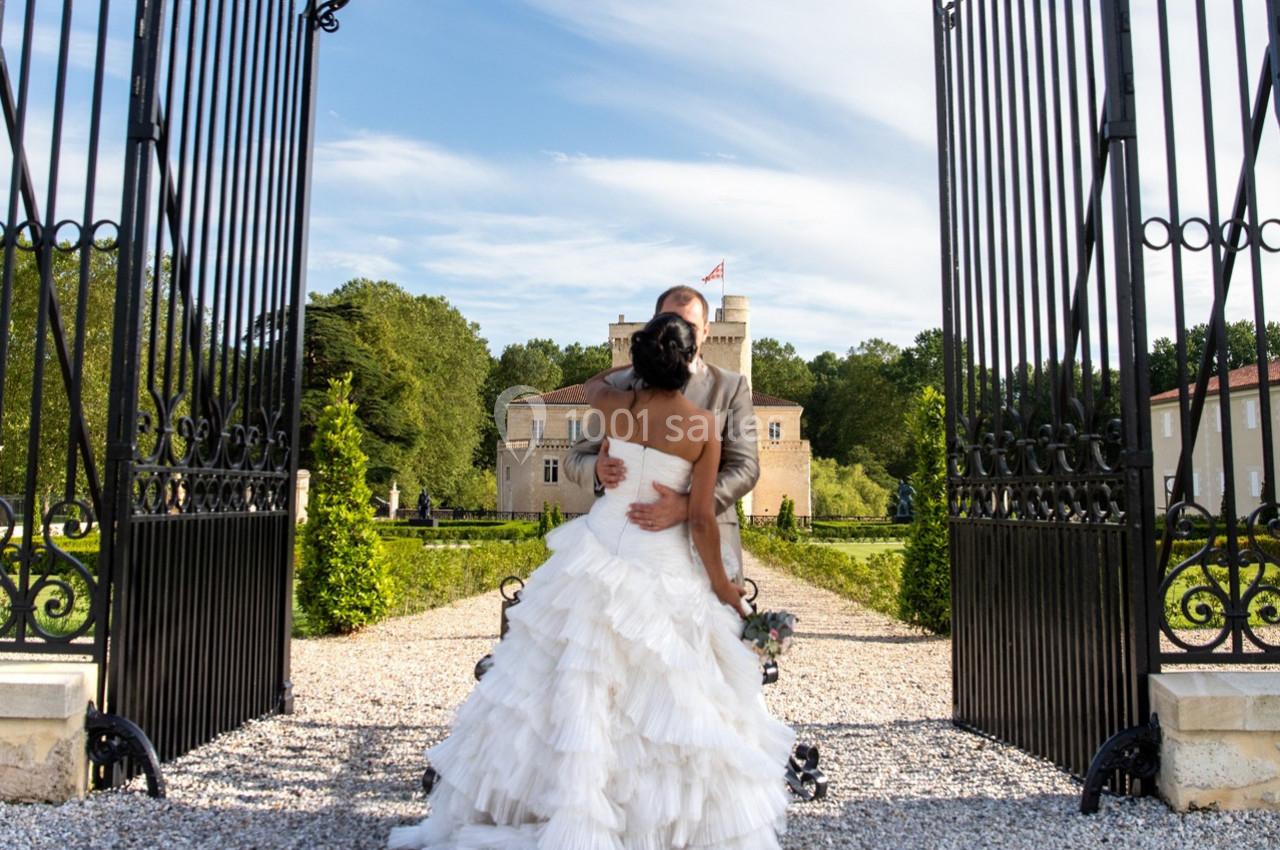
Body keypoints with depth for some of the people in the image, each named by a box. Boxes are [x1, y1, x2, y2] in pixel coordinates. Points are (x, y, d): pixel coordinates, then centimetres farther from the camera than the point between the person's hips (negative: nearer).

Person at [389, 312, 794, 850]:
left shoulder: (615, 406, -5)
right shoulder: (703, 425, -12)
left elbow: (594, 381, 22)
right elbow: (701, 519, -11)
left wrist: (644, 364, 28)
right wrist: (721, 585, 1)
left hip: (598, 557, 3)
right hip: (664, 573, -2)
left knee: (572, 689, 13)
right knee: (667, 703, 8)